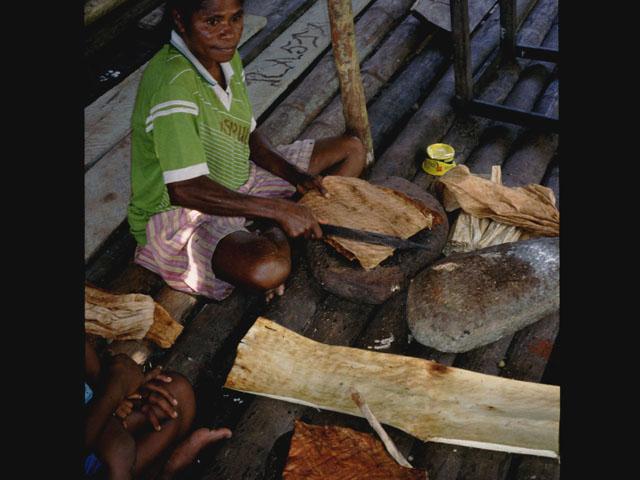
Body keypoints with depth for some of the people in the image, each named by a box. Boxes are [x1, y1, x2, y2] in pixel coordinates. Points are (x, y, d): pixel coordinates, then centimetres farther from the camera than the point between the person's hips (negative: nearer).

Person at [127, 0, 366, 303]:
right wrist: (279, 209, -33)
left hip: (239, 181, 9)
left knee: (351, 150, 7)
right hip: (179, 214, -9)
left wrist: (294, 175, -8)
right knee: (268, 269, -40)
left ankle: (275, 235, -4)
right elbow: (184, 190, -35)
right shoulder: (172, 81, -29)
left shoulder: (227, 58, -1)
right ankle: (276, 237, -2)